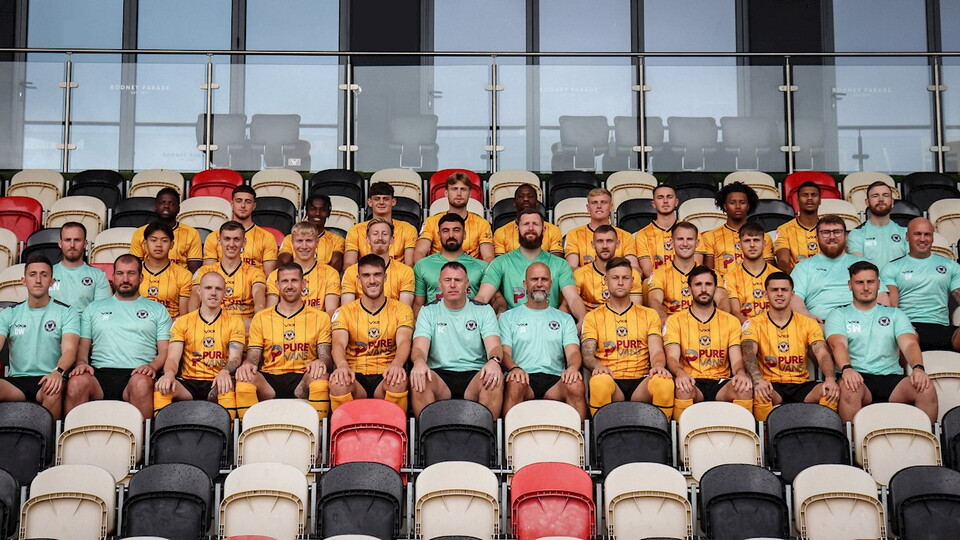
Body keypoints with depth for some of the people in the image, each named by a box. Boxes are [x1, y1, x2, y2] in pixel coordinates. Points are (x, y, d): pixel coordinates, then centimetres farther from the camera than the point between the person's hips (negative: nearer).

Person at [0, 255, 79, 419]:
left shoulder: (67, 313, 8)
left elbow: (69, 350, -5)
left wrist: (58, 372, -29)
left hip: (47, 380, -1)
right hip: (16, 381, 2)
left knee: (54, 389, -38)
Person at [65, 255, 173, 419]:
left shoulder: (158, 311, 22)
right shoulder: (94, 308, 27)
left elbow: (165, 351, 12)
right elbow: (82, 346, 21)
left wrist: (152, 366, -10)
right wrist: (81, 363, -3)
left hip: (136, 373, -1)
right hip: (100, 373, 1)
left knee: (142, 382, -39)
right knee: (76, 382, -33)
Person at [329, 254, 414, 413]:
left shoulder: (402, 310, 12)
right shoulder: (344, 312, 12)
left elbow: (404, 342, -6)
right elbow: (339, 343, -5)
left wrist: (396, 364, -31)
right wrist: (342, 365, -31)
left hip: (385, 376, 0)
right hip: (355, 377, 0)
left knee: (398, 381, -36)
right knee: (337, 383, -34)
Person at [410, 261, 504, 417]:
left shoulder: (484, 311, 13)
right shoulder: (428, 311, 14)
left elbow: (494, 346, 0)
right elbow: (419, 347, 0)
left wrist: (494, 361, -27)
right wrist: (419, 361, -27)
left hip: (475, 375, 0)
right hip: (440, 375, 0)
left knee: (495, 378, -32)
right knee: (419, 378, -32)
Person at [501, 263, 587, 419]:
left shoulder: (565, 319, 24)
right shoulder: (508, 317, 20)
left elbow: (573, 351, 10)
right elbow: (505, 352, 7)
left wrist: (573, 367, -16)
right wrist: (514, 368, -18)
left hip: (554, 379, 2)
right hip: (523, 377, -1)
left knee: (576, 385, -32)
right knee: (514, 383, -37)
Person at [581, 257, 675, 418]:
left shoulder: (649, 315, 21)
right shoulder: (593, 317, 17)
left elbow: (657, 352, 9)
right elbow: (587, 354, 6)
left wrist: (658, 365, -17)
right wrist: (597, 365, -19)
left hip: (641, 383, 1)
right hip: (610, 381, -1)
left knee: (665, 382, -33)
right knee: (599, 381, -38)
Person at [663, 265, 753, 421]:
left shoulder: (731, 321, 17)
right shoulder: (675, 320, 11)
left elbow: (736, 359, 6)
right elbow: (672, 357, -2)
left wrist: (741, 373, -20)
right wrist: (680, 373, -27)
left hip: (721, 383, 2)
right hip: (692, 382, -2)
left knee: (745, 388, -31)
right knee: (683, 389, -38)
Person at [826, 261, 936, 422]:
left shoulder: (895, 315, 22)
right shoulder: (839, 315, 15)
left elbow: (909, 344, 6)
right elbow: (838, 344, -4)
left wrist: (918, 368, -18)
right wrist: (846, 369, -28)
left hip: (892, 378, 2)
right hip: (858, 378, -2)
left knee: (927, 389, -27)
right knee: (849, 389, -38)